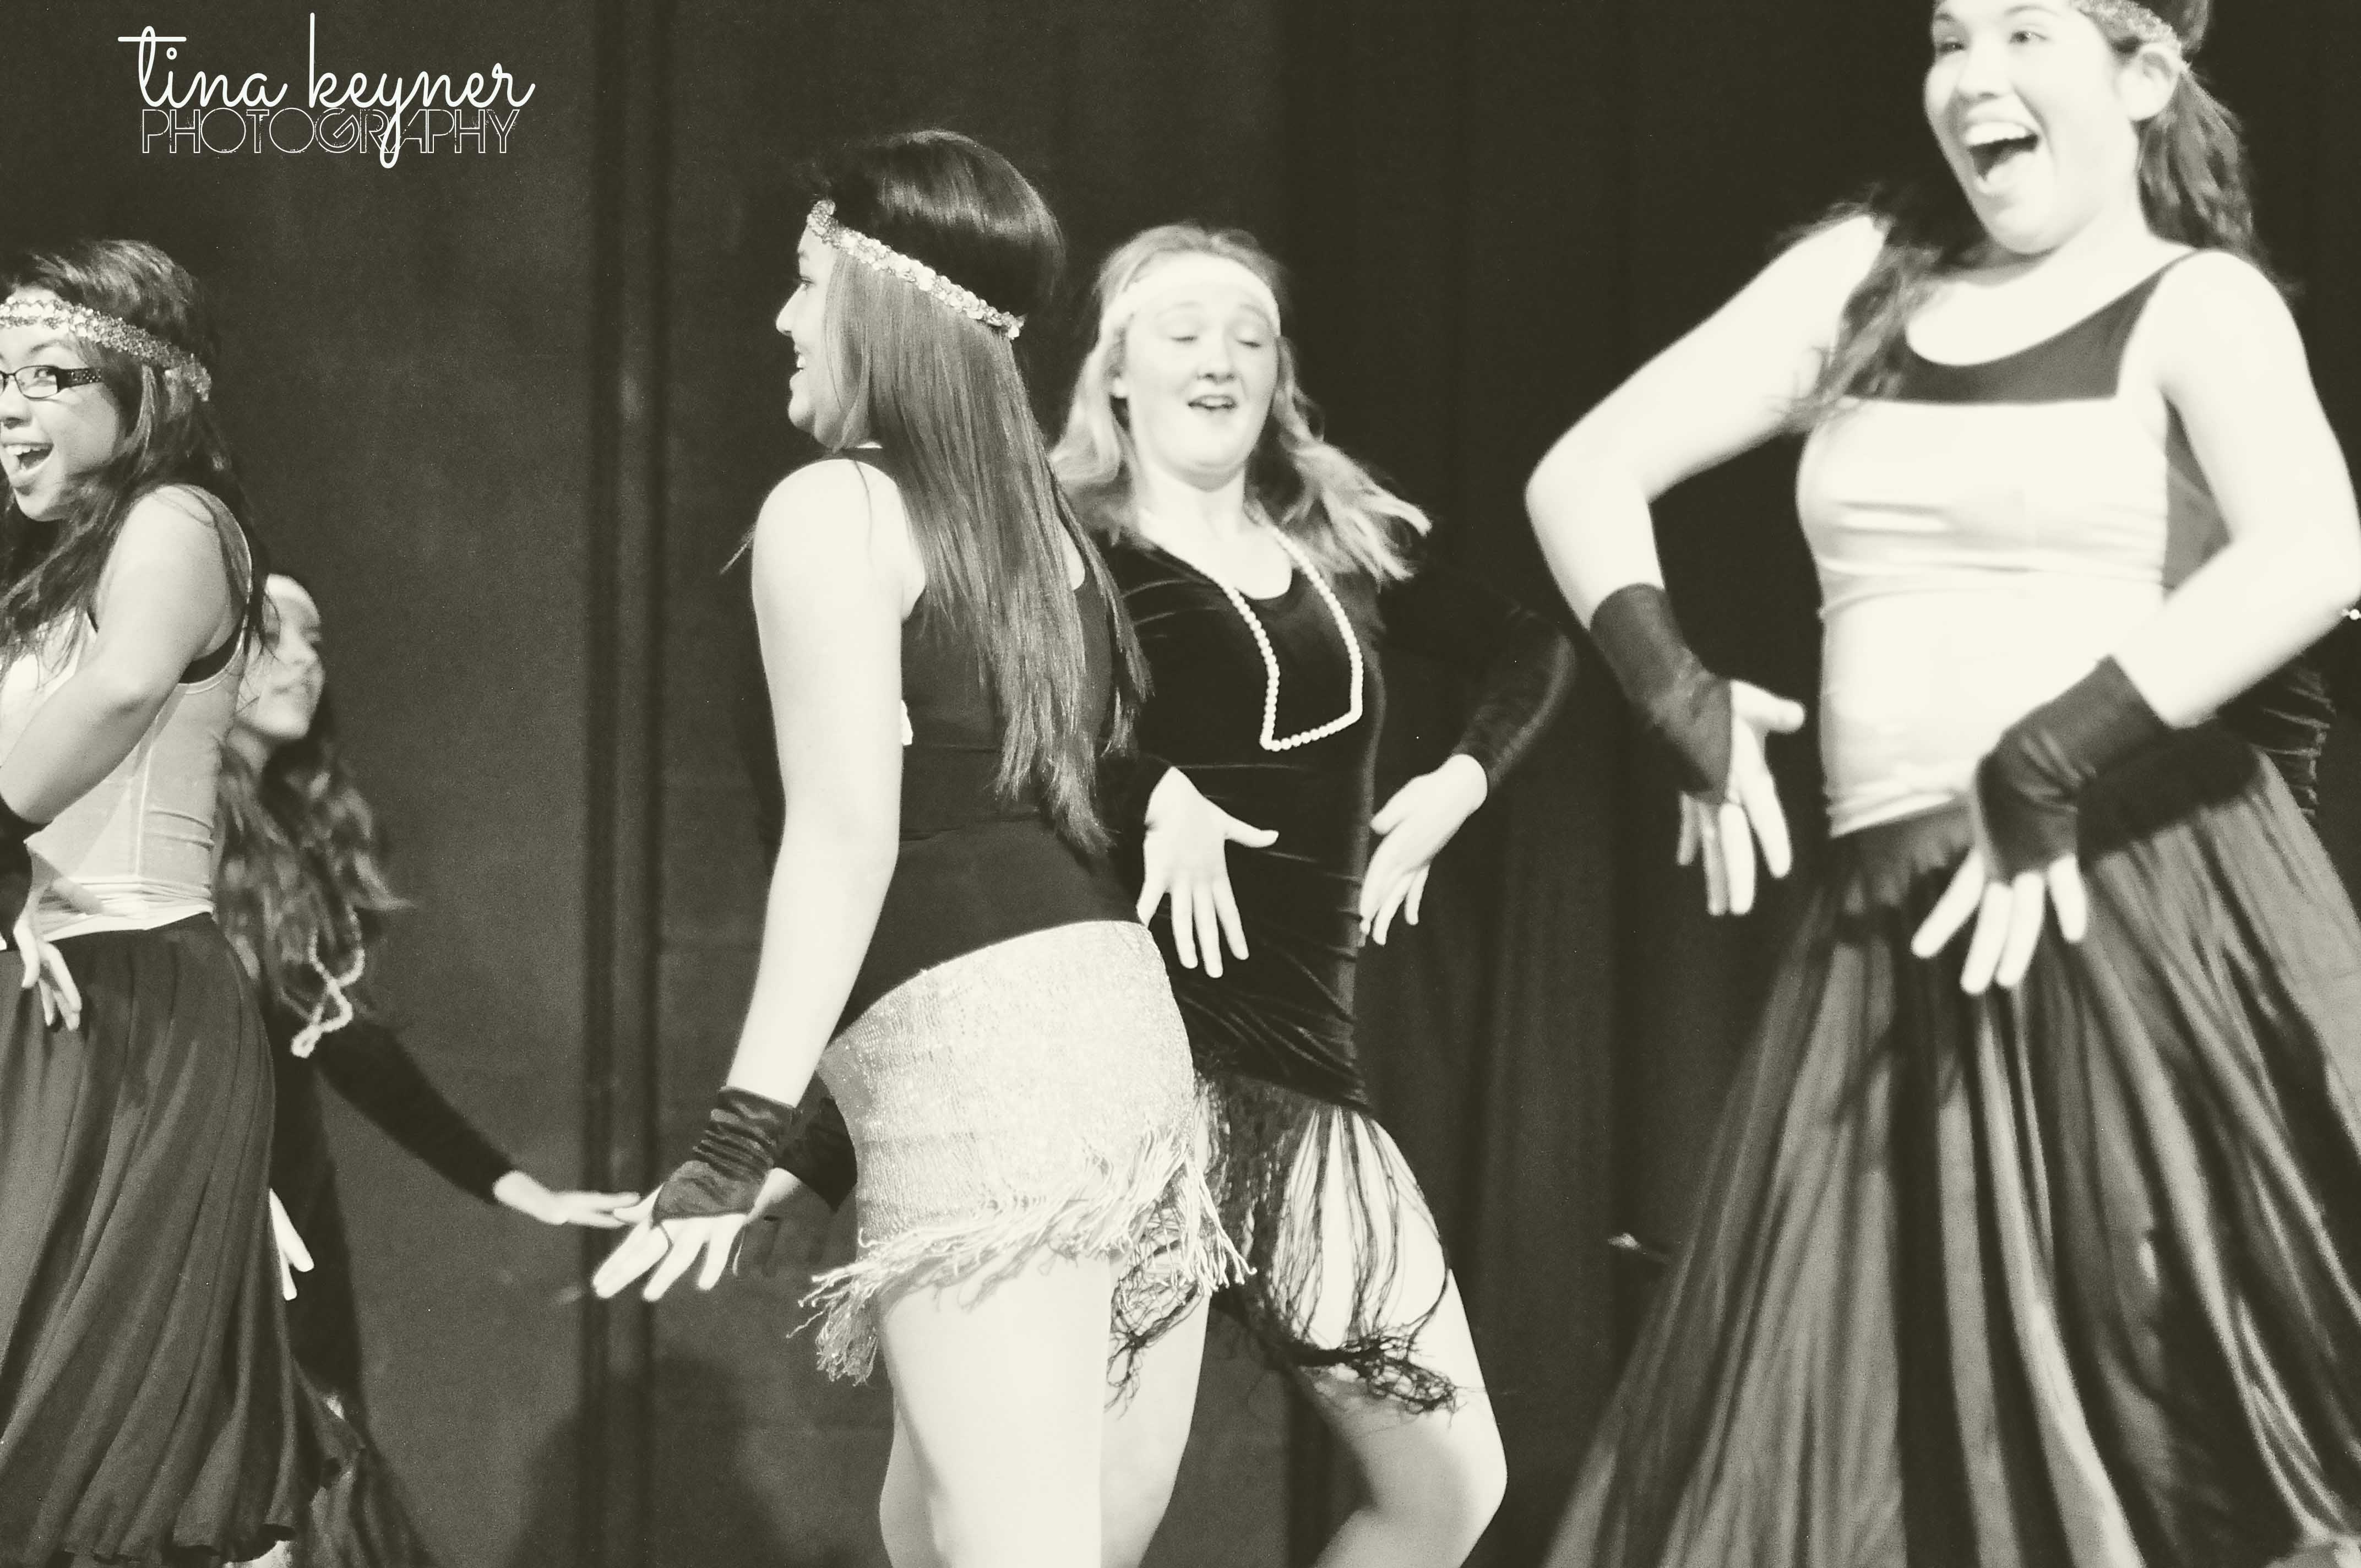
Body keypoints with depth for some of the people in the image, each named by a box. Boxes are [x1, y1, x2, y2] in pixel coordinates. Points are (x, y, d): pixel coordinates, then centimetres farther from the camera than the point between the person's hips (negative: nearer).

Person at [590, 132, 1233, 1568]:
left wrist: (744, 1134, -13)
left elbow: (848, 835, -11)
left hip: (974, 1049, -8)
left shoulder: (832, 510, -2)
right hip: (1123, 1024, 8)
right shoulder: (1042, 515, 21)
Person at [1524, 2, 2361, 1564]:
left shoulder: (2198, 304, 1)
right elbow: (1585, 475, 17)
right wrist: (1677, 701, 3)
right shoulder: (1861, 275, 15)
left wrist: (2047, 762, -20)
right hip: (1893, 937, 5)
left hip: (2148, 909, -5)